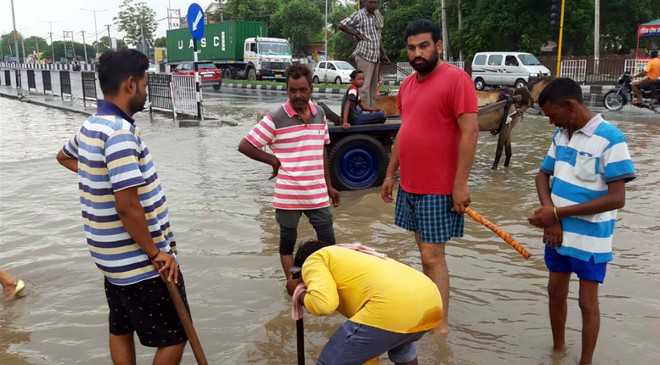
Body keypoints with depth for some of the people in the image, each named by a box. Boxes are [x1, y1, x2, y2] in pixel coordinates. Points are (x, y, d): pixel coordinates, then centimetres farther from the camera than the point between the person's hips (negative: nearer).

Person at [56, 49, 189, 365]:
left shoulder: (91, 126, 6)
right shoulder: (120, 132, -24)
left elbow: (64, 156, 30)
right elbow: (128, 206, -28)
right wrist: (155, 254, -18)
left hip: (114, 256, 10)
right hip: (139, 261, -10)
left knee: (121, 329, 20)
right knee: (173, 337, 3)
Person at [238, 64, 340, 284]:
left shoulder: (319, 114, 6)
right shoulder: (275, 119, -10)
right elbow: (244, 146, -7)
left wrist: (329, 185, 16)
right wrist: (273, 160, -8)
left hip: (318, 194, 4)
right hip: (287, 196, -3)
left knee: (327, 241, 9)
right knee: (288, 242, 12)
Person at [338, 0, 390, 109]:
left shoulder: (378, 15, 14)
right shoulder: (359, 15, -7)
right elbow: (341, 25, -8)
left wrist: (383, 54, 21)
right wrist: (355, 34, -10)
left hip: (376, 56, 7)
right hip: (364, 55, -7)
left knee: (374, 85, 11)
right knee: (365, 85, -9)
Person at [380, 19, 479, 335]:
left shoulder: (455, 79, -13)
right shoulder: (407, 84, 10)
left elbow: (470, 132, -17)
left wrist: (460, 184, -20)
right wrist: (390, 173, 16)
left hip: (439, 188, -7)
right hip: (409, 185, 7)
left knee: (433, 255, -4)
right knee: (425, 251, 15)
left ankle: (441, 324, 8)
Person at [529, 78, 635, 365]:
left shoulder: (609, 138, -19)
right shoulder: (560, 135, 2)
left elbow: (617, 198, -22)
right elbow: (543, 175, 9)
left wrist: (557, 213, -23)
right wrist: (550, 216, -10)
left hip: (591, 238, -6)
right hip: (559, 232, 6)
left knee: (587, 302, 6)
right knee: (555, 292, 17)